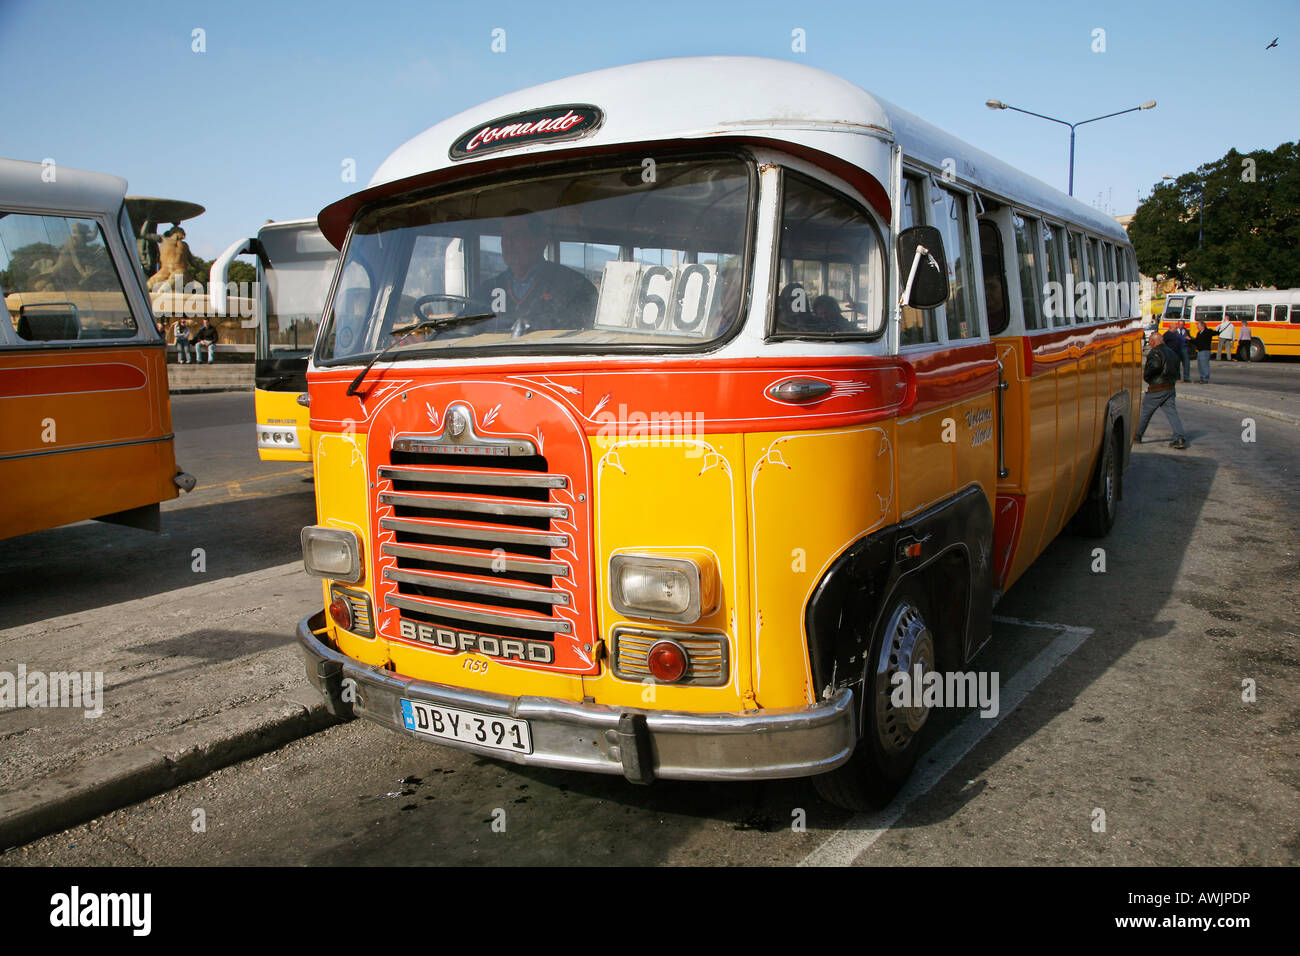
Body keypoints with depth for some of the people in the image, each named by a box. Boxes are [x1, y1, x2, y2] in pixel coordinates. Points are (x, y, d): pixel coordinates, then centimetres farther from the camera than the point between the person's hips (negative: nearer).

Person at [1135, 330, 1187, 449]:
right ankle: (1180, 438, -11)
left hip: (1156, 390, -7)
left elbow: (1154, 366, -29)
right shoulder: (1171, 352, 16)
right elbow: (1176, 371, 20)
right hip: (1170, 388, 7)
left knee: (1144, 412, 8)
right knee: (1172, 412, 1)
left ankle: (1137, 435, 20)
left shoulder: (1155, 352, -11)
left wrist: (1146, 376, -14)